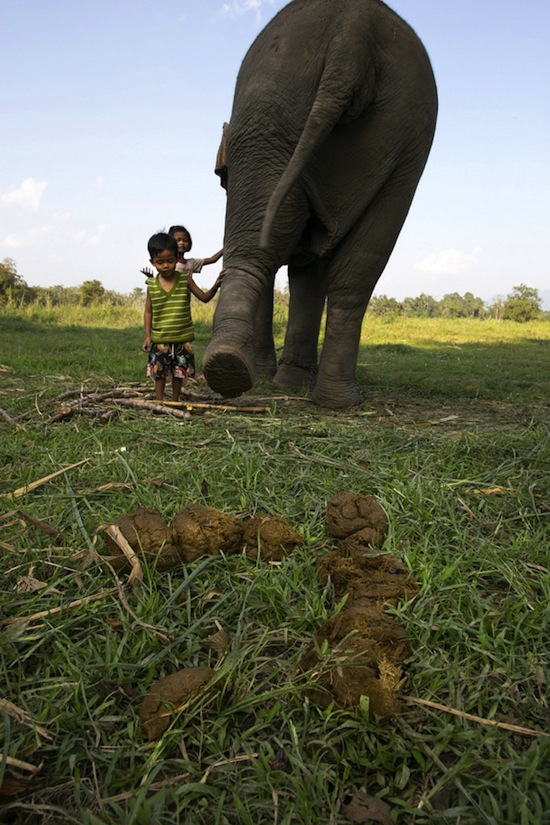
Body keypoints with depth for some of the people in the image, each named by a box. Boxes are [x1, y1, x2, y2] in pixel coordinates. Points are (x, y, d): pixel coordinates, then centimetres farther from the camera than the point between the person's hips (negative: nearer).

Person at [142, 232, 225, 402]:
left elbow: (204, 297, 2)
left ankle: (174, 402, 26)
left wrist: (216, 285, -16)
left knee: (179, 372, 10)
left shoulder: (185, 279, -3)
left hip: (182, 338, 0)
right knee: (159, 373, 5)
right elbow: (148, 311, 4)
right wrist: (147, 336, -2)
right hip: (159, 339, 0)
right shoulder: (152, 285, -2)